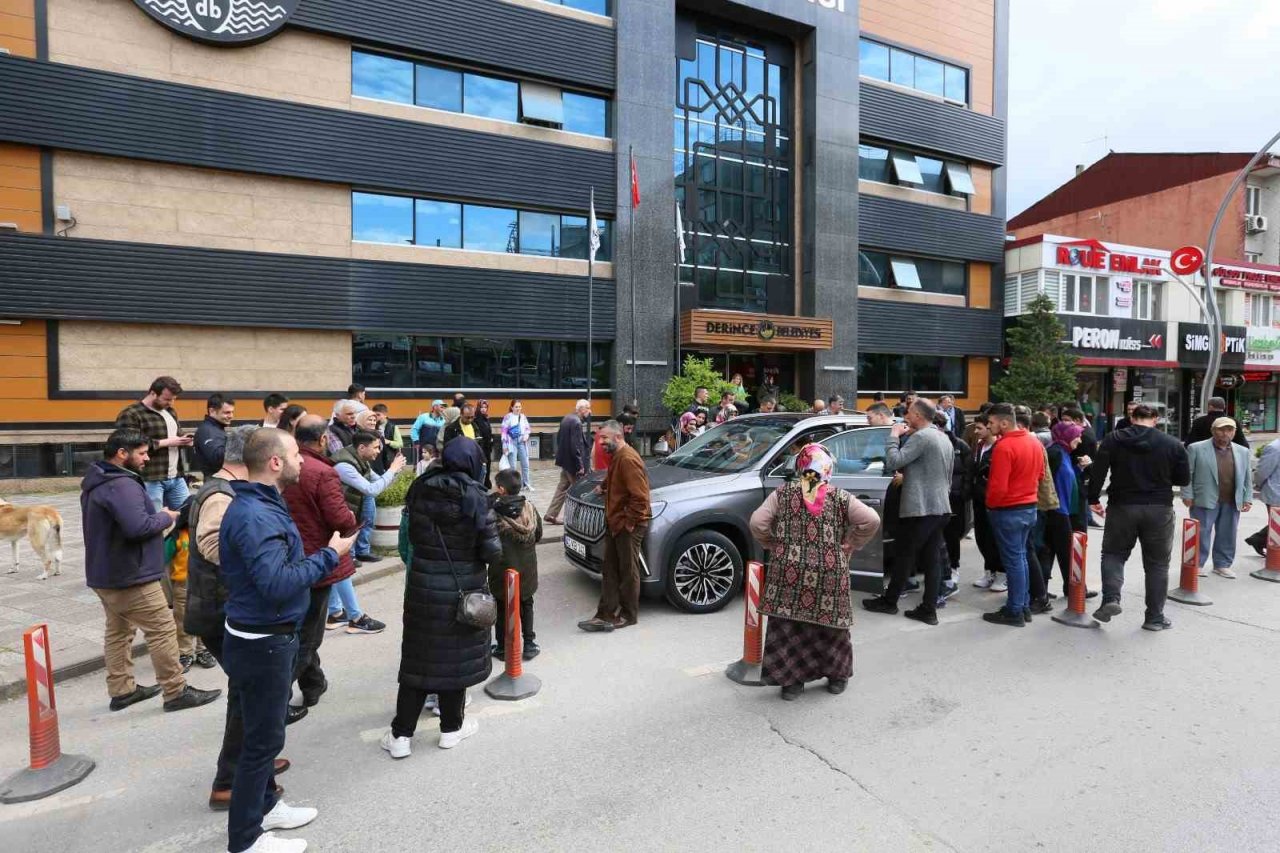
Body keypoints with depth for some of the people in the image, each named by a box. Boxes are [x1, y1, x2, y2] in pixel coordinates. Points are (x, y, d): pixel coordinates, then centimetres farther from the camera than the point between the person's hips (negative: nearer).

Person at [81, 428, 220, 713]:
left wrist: (157, 516, 6)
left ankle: (122, 690, 28)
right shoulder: (122, 485, -24)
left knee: (118, 630, 18)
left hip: (107, 573, 11)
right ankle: (176, 692, 4)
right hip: (130, 576, -11)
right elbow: (138, 527, -34)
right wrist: (165, 518, -15)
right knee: (163, 630, -3)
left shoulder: (97, 481, 12)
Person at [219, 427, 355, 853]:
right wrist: (329, 555, -27)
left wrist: (323, 556, 6)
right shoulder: (256, 517, -27)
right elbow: (277, 583, -36)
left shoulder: (260, 504, 6)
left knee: (265, 729, 24)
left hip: (268, 636, 10)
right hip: (262, 642, -10)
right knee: (263, 737, 5)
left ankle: (263, 806, 42)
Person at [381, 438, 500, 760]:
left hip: (422, 585, 3)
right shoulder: (475, 497, -16)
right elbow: (492, 551, -15)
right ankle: (451, 728, 28)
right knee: (455, 655, 13)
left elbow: (413, 536, 6)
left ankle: (401, 734, 20)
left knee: (418, 656, 14)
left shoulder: (420, 489, -5)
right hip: (461, 589, -3)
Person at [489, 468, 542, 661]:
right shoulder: (529, 507, -7)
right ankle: (529, 644, 22)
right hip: (527, 568, 3)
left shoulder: (493, 511, -20)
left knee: (502, 608, 13)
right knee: (526, 605, 19)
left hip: (502, 568, -3)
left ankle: (502, 647, 21)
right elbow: (538, 535, 3)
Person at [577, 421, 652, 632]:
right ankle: (606, 614, 16)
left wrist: (629, 522, -20)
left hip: (628, 526, -10)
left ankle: (629, 615, 17)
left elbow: (640, 497, -25)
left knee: (628, 572, 4)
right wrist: (603, 486, 13)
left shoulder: (628, 459, -21)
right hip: (614, 523, 10)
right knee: (610, 572, 11)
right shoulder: (615, 456, 11)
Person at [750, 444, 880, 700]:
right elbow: (871, 520, -8)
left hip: (789, 571, 0)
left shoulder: (783, 493, 2)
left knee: (788, 624, 9)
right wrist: (849, 547, 2)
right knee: (830, 621, 15)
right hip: (829, 572, 0)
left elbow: (757, 522, -6)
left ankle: (791, 681, 15)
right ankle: (837, 677, 31)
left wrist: (772, 545, 8)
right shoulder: (839, 497, 2)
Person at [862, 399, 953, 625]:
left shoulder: (921, 437, -15)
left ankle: (889, 601, 15)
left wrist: (894, 436, -9)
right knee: (932, 559, 7)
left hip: (919, 508, -8)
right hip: (940, 507, 8)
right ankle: (929, 610, 8)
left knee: (904, 556, 3)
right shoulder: (944, 439, 15)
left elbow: (893, 462, -20)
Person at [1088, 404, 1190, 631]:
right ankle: (1155, 617, 16)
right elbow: (1184, 478, 4)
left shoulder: (1113, 439, -3)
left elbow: (1098, 471, -9)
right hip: (1159, 509, 1)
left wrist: (1093, 498, 0)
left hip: (1122, 506, 0)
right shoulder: (1172, 444, -1)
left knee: (1113, 553, 15)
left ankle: (1111, 598, -6)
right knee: (1157, 563, 11)